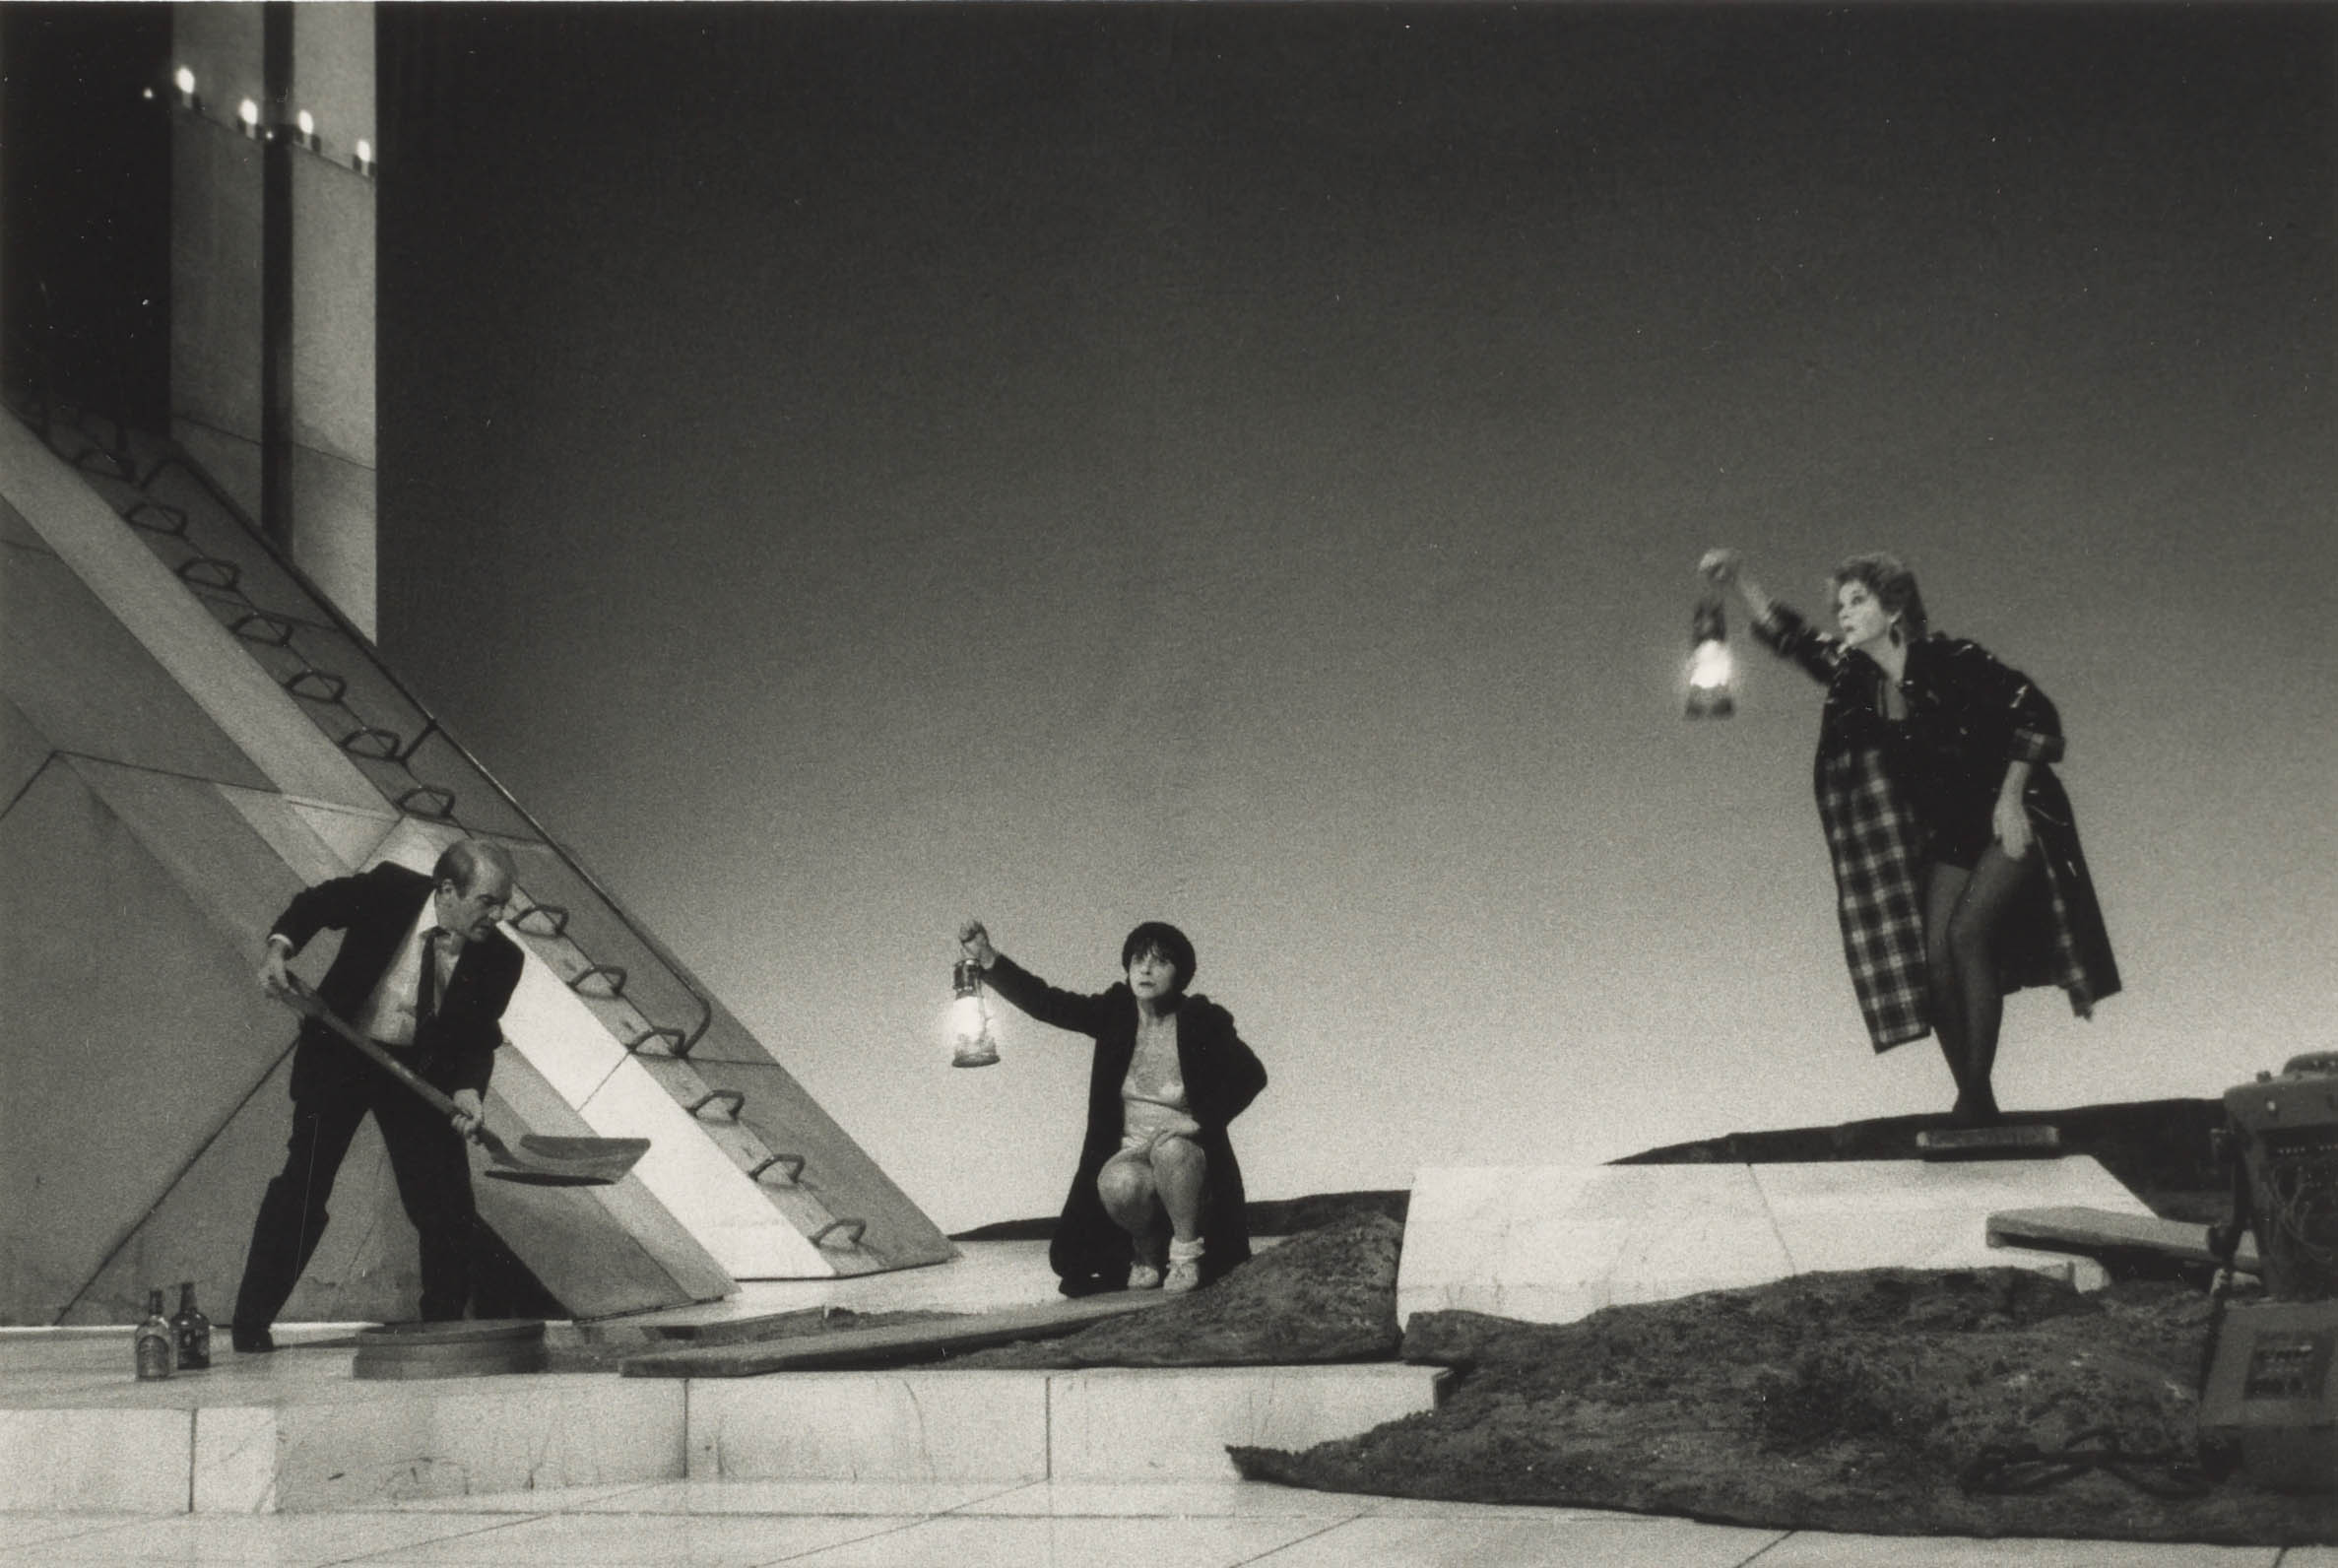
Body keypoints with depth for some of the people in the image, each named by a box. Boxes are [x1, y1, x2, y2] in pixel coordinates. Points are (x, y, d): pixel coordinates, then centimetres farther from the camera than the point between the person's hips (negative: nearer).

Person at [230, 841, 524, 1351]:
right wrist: (279, 945, -19)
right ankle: (250, 1326, 8)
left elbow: (478, 1040, -6)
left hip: (422, 1069, 2)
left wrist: (467, 1089, -25)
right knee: (302, 1186, -4)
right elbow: (317, 903, -1)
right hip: (340, 1054, -2)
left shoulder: (498, 959, -12)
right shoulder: (389, 890, -18)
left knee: (447, 1203, -2)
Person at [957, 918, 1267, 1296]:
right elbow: (1044, 1002, -9)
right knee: (1119, 1184, -32)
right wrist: (988, 959, -22)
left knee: (1170, 1149, -36)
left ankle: (1186, 1254, -14)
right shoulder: (1115, 1013, -3)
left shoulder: (1203, 1021, -9)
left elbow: (1252, 1074, -4)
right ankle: (1146, 1253, 1)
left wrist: (1201, 1122, -14)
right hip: (1130, 1153, 2)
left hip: (1188, 1156, -1)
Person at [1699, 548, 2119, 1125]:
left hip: (2015, 818, -6)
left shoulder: (1951, 662, -19)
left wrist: (2010, 798, -18)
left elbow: (2035, 713, -16)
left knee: (1967, 932, -21)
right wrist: (1739, 579, -11)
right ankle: (1970, 1105, 1)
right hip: (1951, 831, 6)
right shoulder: (1856, 677, -1)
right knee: (1934, 953, -6)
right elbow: (1787, 635, 4)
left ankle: (1977, 1098, -17)